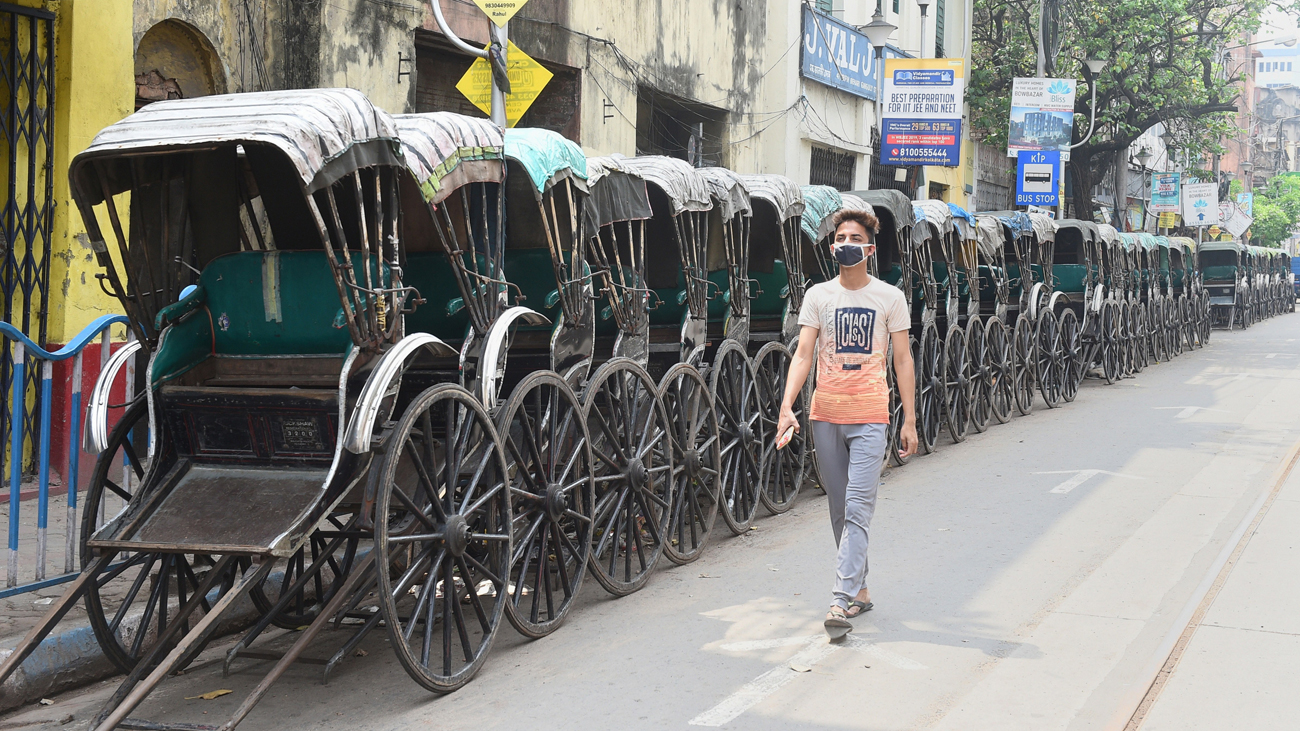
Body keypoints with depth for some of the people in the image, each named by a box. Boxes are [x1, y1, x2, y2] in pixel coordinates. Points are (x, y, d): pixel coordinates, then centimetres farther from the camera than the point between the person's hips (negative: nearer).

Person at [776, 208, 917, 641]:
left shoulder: (890, 297, 3)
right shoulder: (818, 296, 6)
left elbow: (902, 360, 4)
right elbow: (803, 354, -1)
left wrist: (910, 420, 0)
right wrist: (787, 406, -14)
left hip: (869, 418, -3)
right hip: (825, 416, 3)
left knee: (858, 511, -11)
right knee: (840, 512, 10)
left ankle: (842, 600, -15)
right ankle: (859, 590, 23)